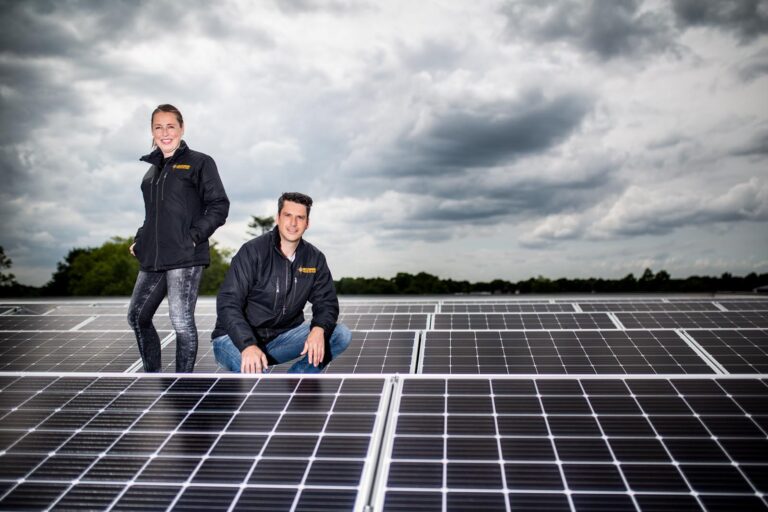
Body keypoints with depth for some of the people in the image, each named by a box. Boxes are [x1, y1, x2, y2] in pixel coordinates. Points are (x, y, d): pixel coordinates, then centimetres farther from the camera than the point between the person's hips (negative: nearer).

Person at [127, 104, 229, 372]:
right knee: (137, 316, 14)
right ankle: (152, 374, 31)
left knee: (182, 321, -7)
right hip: (152, 259, 8)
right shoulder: (153, 168, 18)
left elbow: (219, 206, -6)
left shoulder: (199, 162, -1)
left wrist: (194, 237, -14)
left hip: (185, 258, -7)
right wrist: (140, 240, 14)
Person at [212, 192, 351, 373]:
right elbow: (228, 303, -21)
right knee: (251, 368, -39)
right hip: (235, 338, -5)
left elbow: (326, 302, -1)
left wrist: (319, 329, -26)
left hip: (282, 338, 5)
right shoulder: (252, 251, -15)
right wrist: (248, 345, -38)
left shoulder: (314, 258, 0)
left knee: (341, 335, -14)